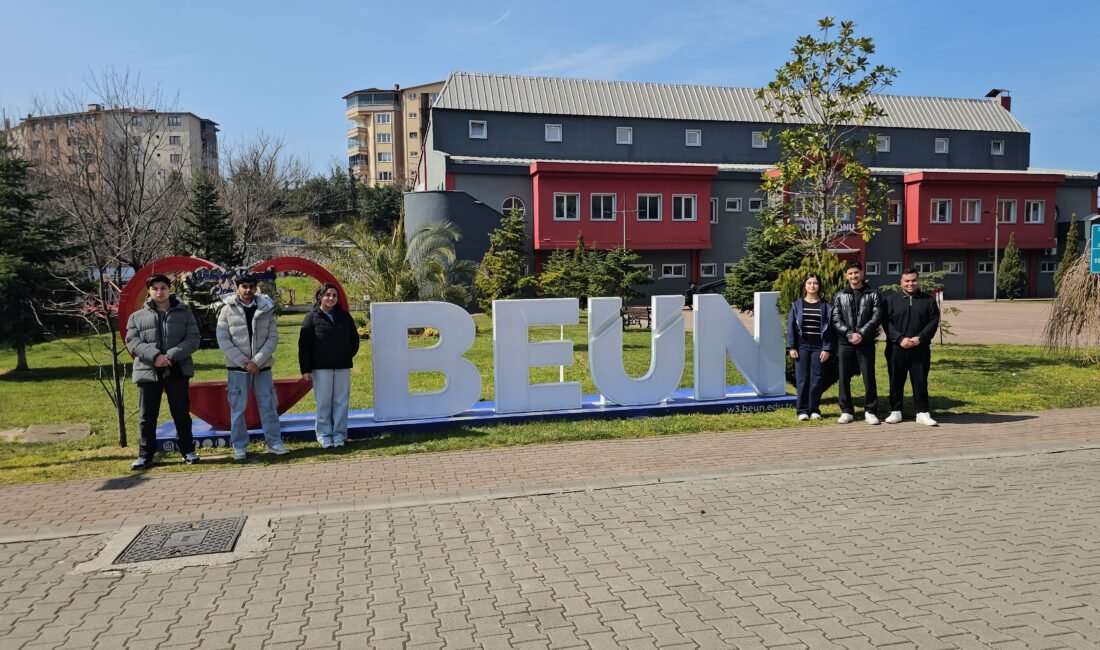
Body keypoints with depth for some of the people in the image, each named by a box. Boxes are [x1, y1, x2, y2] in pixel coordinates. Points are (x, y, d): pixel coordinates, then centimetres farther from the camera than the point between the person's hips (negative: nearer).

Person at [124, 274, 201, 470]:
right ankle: (145, 455, 15)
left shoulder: (184, 313, 7)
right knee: (147, 417, 6)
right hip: (148, 372, 1)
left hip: (177, 370, -1)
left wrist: (171, 356, -16)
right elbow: (132, 342, -1)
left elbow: (193, 339, -1)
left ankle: (187, 450, 16)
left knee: (182, 414, 5)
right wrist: (154, 355, -18)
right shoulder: (137, 316, 11)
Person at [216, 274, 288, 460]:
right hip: (237, 367, -1)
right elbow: (223, 340, -5)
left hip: (262, 366, 1)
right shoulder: (228, 310, -1)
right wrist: (244, 362, -11)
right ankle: (239, 446, 12)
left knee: (269, 405, 6)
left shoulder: (266, 308, 2)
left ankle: (274, 442, 14)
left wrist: (257, 361, -12)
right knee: (238, 408, 3)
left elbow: (273, 337, -2)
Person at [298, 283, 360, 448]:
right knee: (323, 403, 2)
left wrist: (348, 355, 4)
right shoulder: (312, 318, -1)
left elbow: (354, 338, 17)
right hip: (321, 368, -3)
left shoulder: (344, 316, 9)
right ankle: (324, 435, 12)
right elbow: (304, 345, -3)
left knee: (341, 402, 5)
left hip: (343, 367, 3)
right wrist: (305, 369, -8)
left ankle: (339, 434, 13)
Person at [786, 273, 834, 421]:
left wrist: (827, 349, -5)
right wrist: (791, 347, -4)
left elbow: (829, 328, 2)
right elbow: (791, 327, 3)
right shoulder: (797, 305, 5)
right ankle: (802, 410, 5)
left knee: (816, 379, 2)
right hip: (802, 346, 0)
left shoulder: (825, 306, 5)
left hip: (818, 347, 0)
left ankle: (814, 409, 12)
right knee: (802, 378, -1)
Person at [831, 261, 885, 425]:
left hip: (866, 342, -1)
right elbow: (836, 319, 1)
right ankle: (846, 411, 12)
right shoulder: (840, 296, 9)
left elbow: (877, 317, -3)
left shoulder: (873, 294, 6)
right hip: (845, 342, 1)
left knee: (869, 377, 0)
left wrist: (861, 333, -15)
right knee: (844, 378, 3)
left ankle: (870, 411, 10)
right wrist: (849, 334, -13)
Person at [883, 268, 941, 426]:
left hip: (920, 349, 0)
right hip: (896, 348, 0)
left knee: (920, 382, 3)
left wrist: (920, 338, -13)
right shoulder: (891, 299, 6)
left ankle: (923, 413, 10)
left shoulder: (928, 300, 9)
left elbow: (933, 322, 2)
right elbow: (887, 322, -2)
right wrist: (900, 339, -15)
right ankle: (895, 411, 15)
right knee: (896, 381, 6)